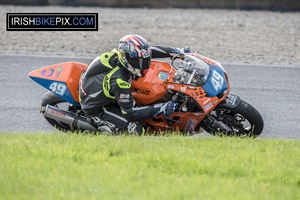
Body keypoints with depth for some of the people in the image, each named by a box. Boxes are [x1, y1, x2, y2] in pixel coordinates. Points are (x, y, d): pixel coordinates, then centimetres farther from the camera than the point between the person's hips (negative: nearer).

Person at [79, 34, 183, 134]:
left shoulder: (117, 54, -16)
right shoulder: (119, 80, -38)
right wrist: (159, 109, -35)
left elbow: (148, 51, 3)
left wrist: (170, 51, -2)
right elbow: (129, 113, -32)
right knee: (136, 129, -18)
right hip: (95, 111, -9)